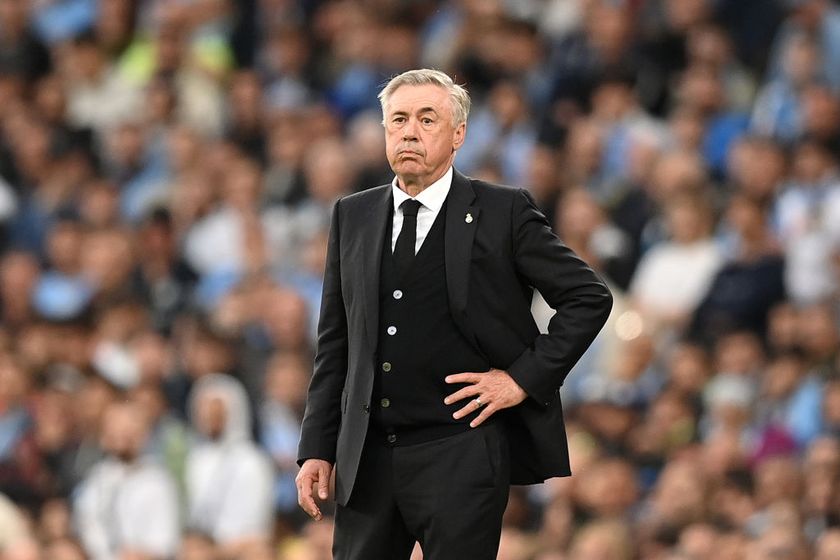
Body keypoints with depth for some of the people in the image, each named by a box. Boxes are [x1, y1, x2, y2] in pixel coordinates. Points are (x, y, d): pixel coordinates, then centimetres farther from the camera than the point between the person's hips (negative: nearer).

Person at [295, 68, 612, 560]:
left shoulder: (503, 213, -1)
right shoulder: (353, 217, 11)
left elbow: (589, 297, 1)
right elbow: (335, 344, 14)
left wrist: (525, 377, -6)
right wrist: (317, 449, 8)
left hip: (460, 458, -4)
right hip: (366, 459, 4)